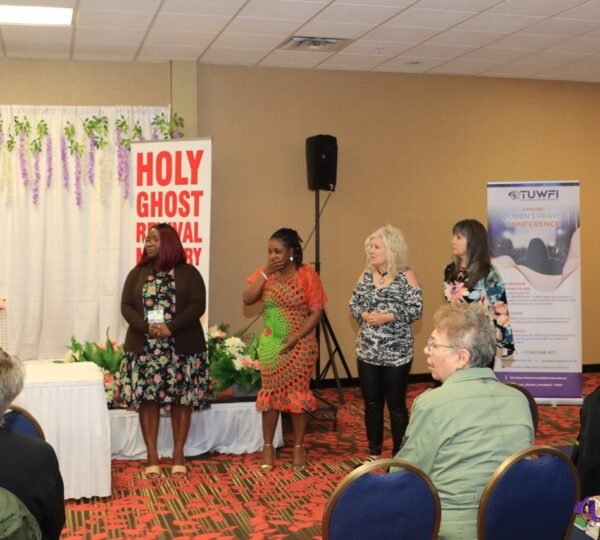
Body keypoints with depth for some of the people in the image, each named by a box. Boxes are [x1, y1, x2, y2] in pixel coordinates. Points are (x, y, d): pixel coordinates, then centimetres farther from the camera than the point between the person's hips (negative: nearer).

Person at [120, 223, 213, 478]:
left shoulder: (188, 272, 2)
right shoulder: (137, 273, 10)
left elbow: (198, 305, -7)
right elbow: (126, 306, 3)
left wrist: (171, 327, -20)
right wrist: (146, 327, -16)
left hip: (182, 347, -2)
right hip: (144, 347, 2)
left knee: (181, 399, 1)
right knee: (148, 400, 0)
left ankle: (178, 454, 12)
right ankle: (152, 456, 8)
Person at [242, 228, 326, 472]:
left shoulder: (307, 275, -10)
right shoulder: (265, 273, 2)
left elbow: (316, 311, -10)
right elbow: (247, 299, -11)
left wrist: (296, 337, -18)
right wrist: (265, 273, -17)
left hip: (300, 345, -3)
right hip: (271, 346, 3)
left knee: (298, 394, 5)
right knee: (270, 393, 7)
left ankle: (299, 447, 17)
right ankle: (268, 447, 17)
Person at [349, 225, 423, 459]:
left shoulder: (406, 276, -7)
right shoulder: (366, 275, 7)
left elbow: (416, 309, -11)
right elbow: (354, 304, 8)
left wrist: (387, 317, -20)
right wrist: (364, 315, -12)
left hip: (396, 352, -4)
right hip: (368, 351, 4)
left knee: (396, 405, 5)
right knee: (371, 404, 12)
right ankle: (374, 454, 27)